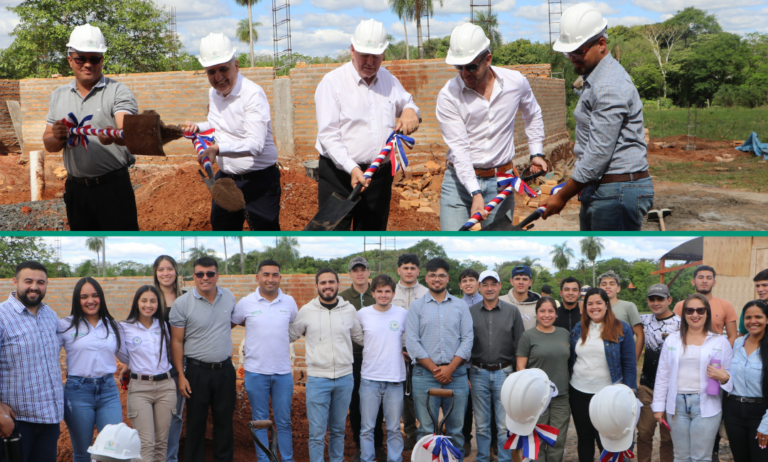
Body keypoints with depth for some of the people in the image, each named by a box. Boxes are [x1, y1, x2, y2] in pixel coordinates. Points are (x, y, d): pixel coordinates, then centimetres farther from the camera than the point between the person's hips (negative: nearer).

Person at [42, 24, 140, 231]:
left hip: (114, 185, -5)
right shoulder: (58, 96, 10)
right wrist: (57, 137, -12)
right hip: (76, 188, 5)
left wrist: (114, 136, -46)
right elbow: (49, 145, 12)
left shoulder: (118, 92, -6)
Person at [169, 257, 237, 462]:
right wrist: (181, 375, -9)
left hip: (225, 370, 3)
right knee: (196, 423, 5)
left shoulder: (229, 297, 3)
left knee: (225, 420, 10)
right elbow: (176, 341, -6)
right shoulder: (182, 304, -8)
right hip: (197, 371, -3)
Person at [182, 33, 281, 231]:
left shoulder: (253, 94, -19)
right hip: (225, 178, 8)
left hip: (258, 181, -8)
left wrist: (217, 148, -40)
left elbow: (255, 144, -29)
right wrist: (198, 128, 6)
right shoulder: (213, 93, 7)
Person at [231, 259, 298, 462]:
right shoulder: (246, 303, -3)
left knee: (284, 422, 7)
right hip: (256, 372, -1)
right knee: (260, 422, 7)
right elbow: (228, 324, 9)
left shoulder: (289, 302, 4)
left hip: (283, 372, 2)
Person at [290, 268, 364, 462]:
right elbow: (290, 336, 12)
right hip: (317, 378, -2)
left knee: (338, 430, 14)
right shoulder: (307, 311, -1)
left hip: (344, 378, 2)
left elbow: (360, 337, 18)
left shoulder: (349, 310, 4)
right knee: (317, 433, -3)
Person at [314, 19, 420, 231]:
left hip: (380, 174, 5)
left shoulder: (389, 80, 12)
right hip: (339, 173, -5)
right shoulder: (333, 82, -7)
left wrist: (410, 111, 4)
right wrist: (352, 168, -26)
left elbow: (406, 101, 31)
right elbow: (328, 135, -13)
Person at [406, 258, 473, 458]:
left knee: (456, 429, 3)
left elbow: (467, 339, 4)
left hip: (456, 374, 1)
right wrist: (434, 368, -8)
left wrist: (450, 368, -8)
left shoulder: (460, 306, 11)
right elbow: (412, 342, 0)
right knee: (426, 430, -1)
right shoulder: (417, 306, 8)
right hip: (425, 375, -1)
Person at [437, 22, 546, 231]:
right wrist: (475, 193, -22)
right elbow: (459, 148, -14)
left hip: (500, 182, 2)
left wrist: (536, 153, 15)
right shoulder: (448, 95, -10)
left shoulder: (516, 82, -2)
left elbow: (533, 116, 21)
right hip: (460, 180, -2)